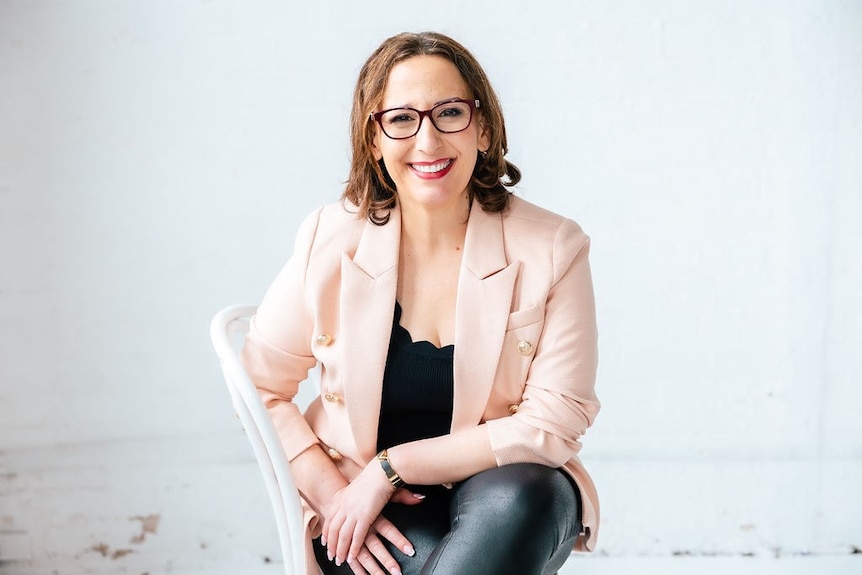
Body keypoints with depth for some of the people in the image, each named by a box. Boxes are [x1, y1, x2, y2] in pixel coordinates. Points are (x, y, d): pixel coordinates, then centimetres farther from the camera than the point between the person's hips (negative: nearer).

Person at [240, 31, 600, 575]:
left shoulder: (552, 250, -10)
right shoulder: (330, 243, -7)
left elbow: (554, 423, -12)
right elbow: (260, 389, 1)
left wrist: (393, 465, -16)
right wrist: (332, 494, -12)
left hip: (510, 495, 1)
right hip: (360, 513, 0)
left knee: (515, 498, -34)